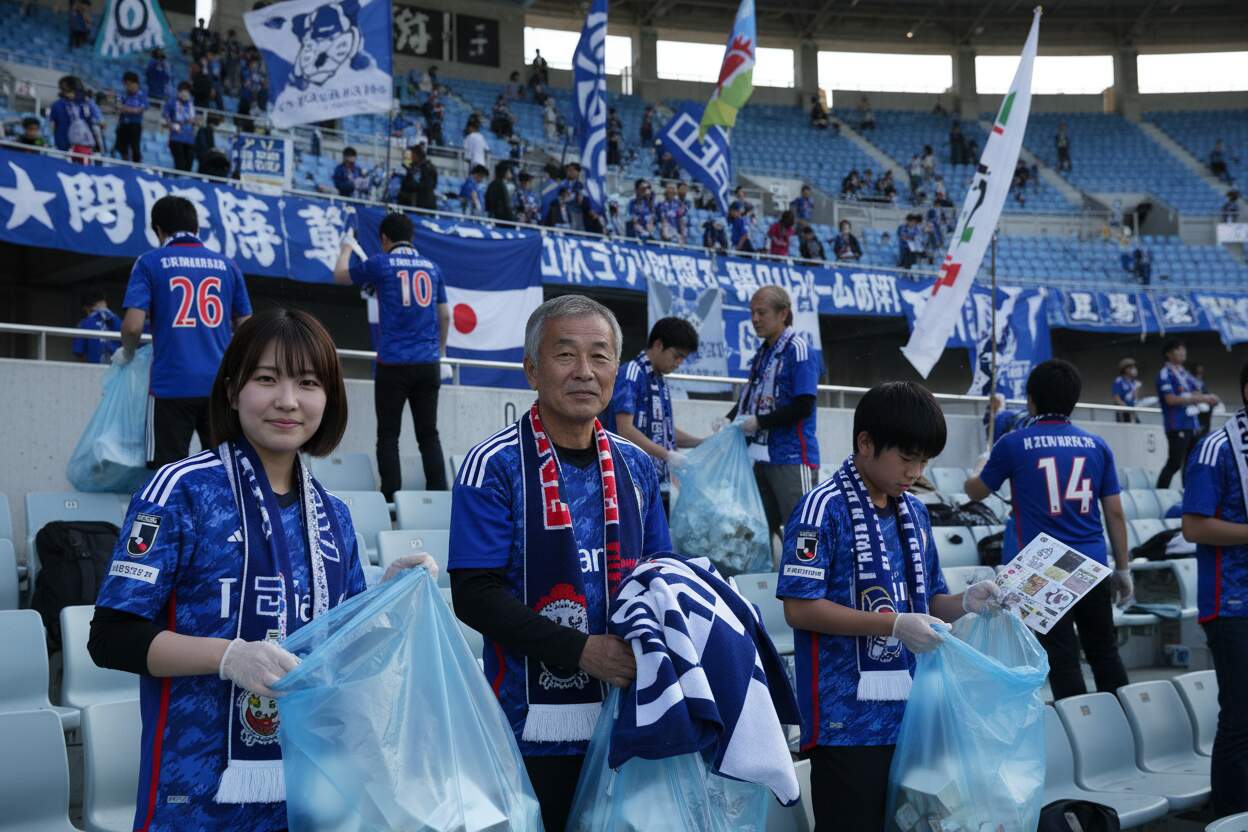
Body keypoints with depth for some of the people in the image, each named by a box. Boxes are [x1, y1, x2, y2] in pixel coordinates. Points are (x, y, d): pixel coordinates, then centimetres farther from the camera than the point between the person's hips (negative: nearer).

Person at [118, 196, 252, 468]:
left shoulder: (150, 263, 2)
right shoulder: (227, 265, 10)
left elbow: (133, 325, -8)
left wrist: (126, 355, 12)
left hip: (172, 384, -3)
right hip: (220, 383, 3)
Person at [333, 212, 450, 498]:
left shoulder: (380, 263, 0)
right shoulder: (432, 267, 10)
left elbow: (341, 276, 17)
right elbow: (445, 315, 14)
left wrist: (346, 249, 36)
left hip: (393, 364, -3)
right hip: (428, 364, 3)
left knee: (388, 434, 2)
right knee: (428, 434, 8)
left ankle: (391, 497, -4)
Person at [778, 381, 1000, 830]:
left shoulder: (915, 512, 11)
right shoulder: (824, 508, -12)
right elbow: (799, 609, -17)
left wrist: (964, 603, -3)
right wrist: (893, 625, -21)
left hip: (909, 713, 7)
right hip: (847, 720, -7)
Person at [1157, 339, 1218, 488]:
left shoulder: (1185, 373, 16)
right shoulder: (1165, 374, -8)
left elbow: (1196, 394, 19)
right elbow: (1171, 399, -17)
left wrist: (1208, 399, -4)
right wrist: (1198, 398, -16)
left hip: (1191, 424, 8)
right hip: (1177, 426, -8)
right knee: (1174, 464, -12)